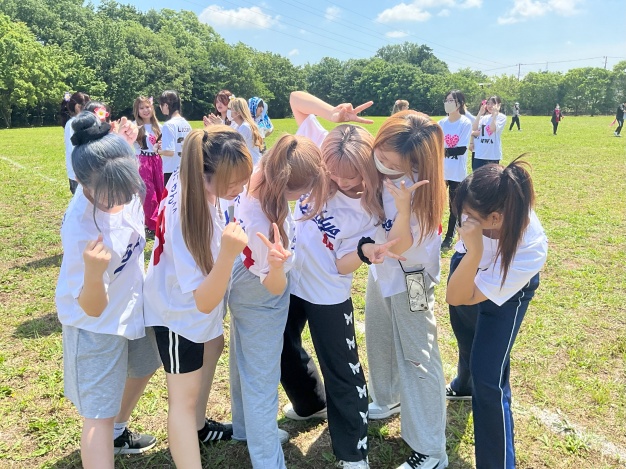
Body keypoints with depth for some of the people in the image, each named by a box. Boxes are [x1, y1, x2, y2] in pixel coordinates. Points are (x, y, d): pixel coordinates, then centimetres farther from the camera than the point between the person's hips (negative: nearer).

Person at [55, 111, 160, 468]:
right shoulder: (81, 229, -36)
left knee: (142, 369, 29)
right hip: (97, 324, -8)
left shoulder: (121, 188, -19)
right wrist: (94, 271, -47)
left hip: (133, 304, 8)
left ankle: (118, 432, 57)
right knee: (99, 414, 0)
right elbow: (92, 308, -30)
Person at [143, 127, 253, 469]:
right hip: (179, 310, -9)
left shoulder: (191, 178, -20)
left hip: (201, 298, 9)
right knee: (184, 396, 1)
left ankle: (199, 426, 52)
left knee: (213, 349, 29)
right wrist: (228, 254, -53)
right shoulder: (185, 218, -41)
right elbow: (204, 301, -38)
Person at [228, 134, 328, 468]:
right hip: (261, 305, -9)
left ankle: (247, 428, 53)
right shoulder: (263, 225, -42)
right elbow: (275, 286, -27)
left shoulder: (255, 177, -22)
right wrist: (278, 265, -47)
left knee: (244, 364, 28)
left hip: (242, 291, 9)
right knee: (261, 381, 8)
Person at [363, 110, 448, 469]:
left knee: (417, 359, 1)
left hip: (409, 279, -7)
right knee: (379, 343, 25)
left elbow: (400, 247, -31)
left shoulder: (417, 189, -29)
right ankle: (386, 400, 53)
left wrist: (403, 207, -42)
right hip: (380, 270, 7)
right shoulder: (376, 170, -12)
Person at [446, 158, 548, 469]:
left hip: (504, 293, -5)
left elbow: (457, 298, -38)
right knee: (467, 341, 29)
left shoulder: (530, 250, -43)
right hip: (467, 264, 5)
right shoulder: (482, 207, -36)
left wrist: (475, 250, -51)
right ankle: (463, 385, 62)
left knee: (488, 378, -9)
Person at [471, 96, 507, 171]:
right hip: (479, 154, 4)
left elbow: (492, 129, -19)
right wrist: (480, 113, -3)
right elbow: (474, 129, -4)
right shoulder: (483, 117, 8)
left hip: (493, 154, -4)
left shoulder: (502, 117, -3)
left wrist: (495, 114, -14)